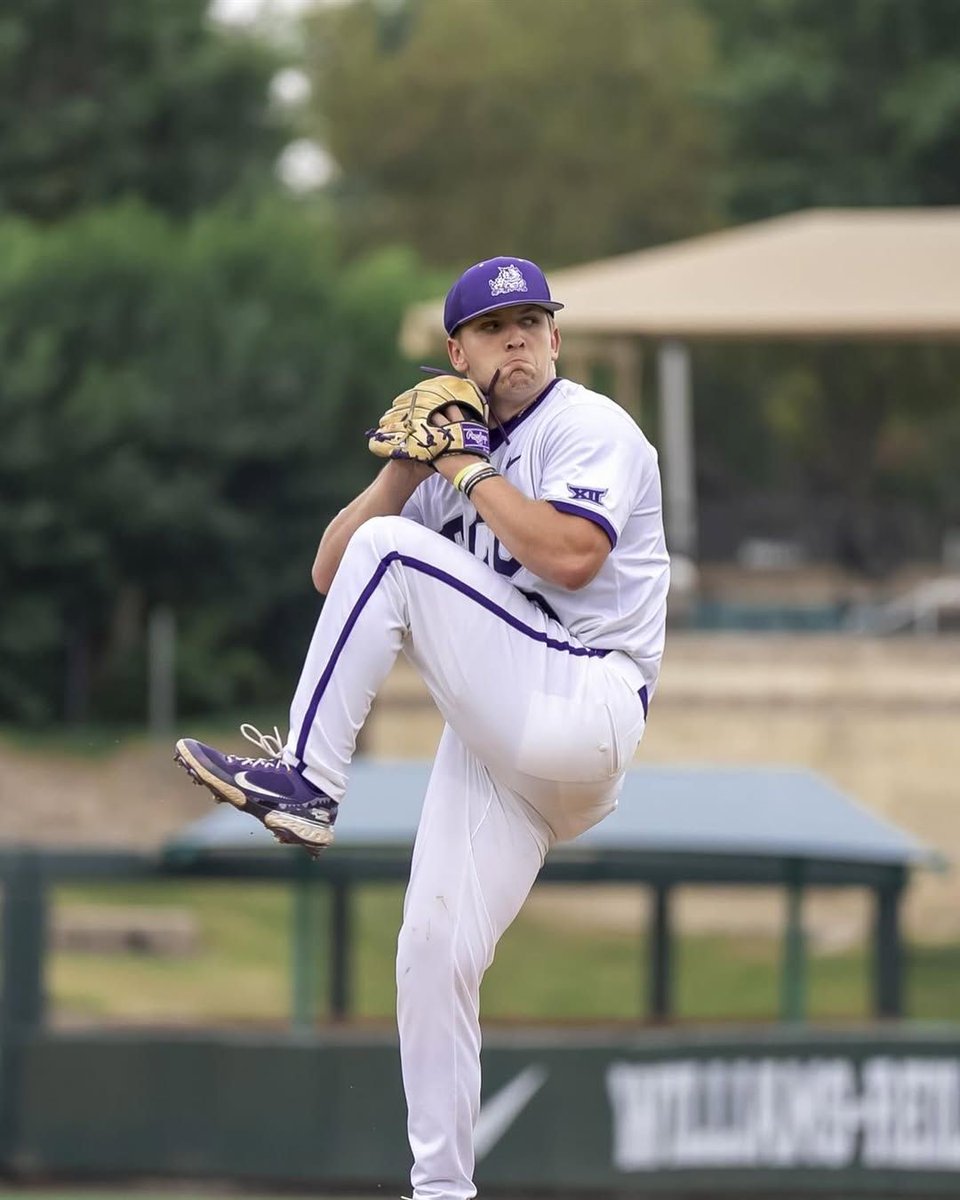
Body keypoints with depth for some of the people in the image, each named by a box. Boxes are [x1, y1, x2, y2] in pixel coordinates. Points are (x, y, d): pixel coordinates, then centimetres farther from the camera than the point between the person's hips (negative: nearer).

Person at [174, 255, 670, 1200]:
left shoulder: (592, 428, -1)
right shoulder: (460, 458, 22)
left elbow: (571, 555, -20)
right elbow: (331, 574, 16)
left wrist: (465, 467, -9)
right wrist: (404, 467, 2)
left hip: (584, 712, -7)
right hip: (497, 744, 7)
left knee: (393, 553, -19)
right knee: (433, 951, -1)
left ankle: (305, 784, -18)